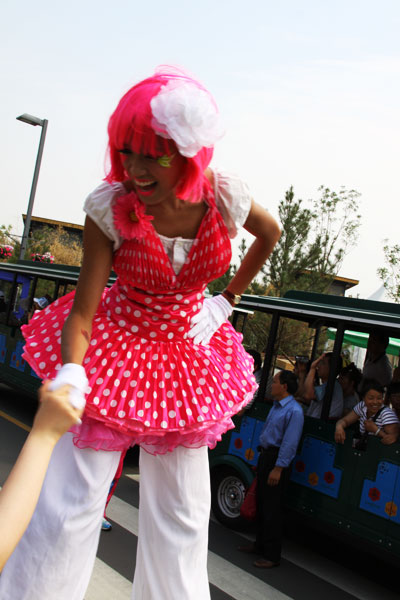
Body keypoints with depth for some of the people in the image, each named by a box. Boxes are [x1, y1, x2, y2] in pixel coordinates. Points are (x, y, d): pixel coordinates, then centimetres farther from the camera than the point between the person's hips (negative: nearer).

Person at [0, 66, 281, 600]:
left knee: (181, 514, 12)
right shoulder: (109, 207, -23)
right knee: (67, 505, -4)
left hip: (187, 354, 3)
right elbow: (81, 313, -22)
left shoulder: (224, 197, -18)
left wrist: (227, 300, 4)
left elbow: (271, 234, 6)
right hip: (114, 346, -2)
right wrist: (70, 378, -39)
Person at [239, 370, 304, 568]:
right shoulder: (276, 405, 13)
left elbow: (289, 443, -21)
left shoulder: (294, 411, -17)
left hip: (277, 460, -10)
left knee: (271, 509, -4)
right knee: (261, 504, 18)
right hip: (265, 456, 10)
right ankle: (260, 544, 32)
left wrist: (278, 468, -22)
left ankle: (272, 555, 6)